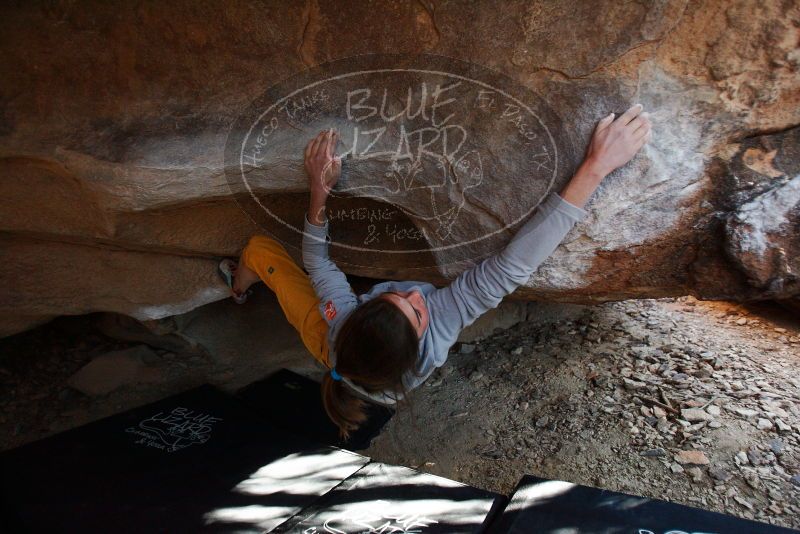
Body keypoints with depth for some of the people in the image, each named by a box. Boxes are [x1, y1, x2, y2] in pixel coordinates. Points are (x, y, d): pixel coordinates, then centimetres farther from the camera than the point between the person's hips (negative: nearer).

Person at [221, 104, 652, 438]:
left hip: (333, 344, -1)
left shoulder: (340, 319, -46)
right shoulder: (439, 327, -49)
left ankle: (239, 285, 50)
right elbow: (513, 266, -53)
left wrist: (318, 191, -39)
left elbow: (316, 257, -27)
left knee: (259, 247, 12)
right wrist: (597, 166, -56)